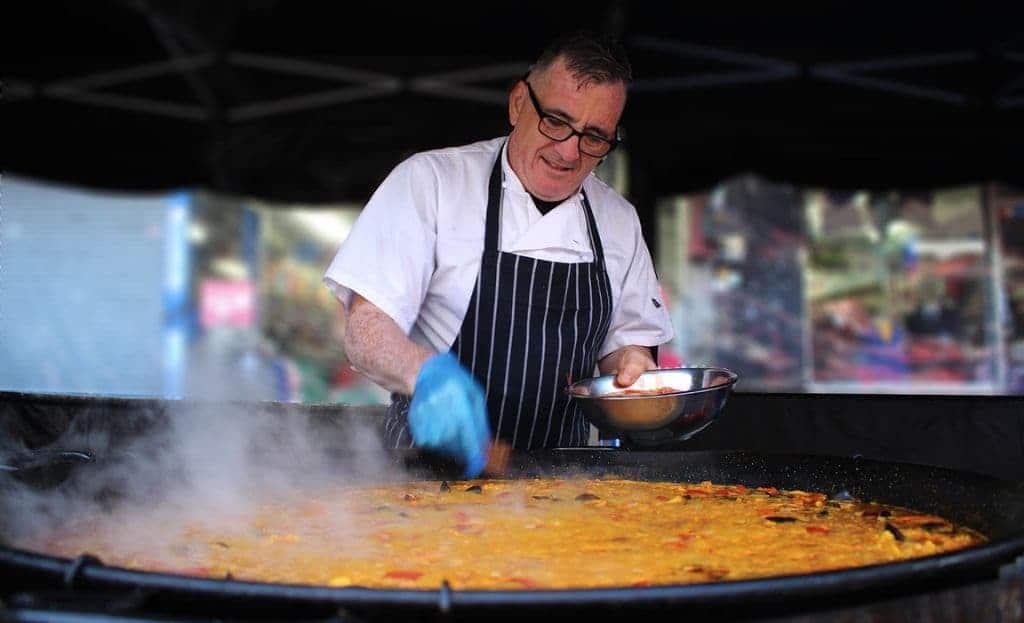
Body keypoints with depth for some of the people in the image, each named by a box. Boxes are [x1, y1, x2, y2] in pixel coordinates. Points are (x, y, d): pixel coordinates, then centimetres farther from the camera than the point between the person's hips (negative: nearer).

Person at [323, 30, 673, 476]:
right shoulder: (430, 180, -4)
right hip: (432, 463, -4)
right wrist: (428, 373, -30)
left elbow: (625, 339, 19)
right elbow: (364, 328, -10)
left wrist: (631, 364, -4)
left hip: (555, 474, 4)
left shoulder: (618, 220, 10)